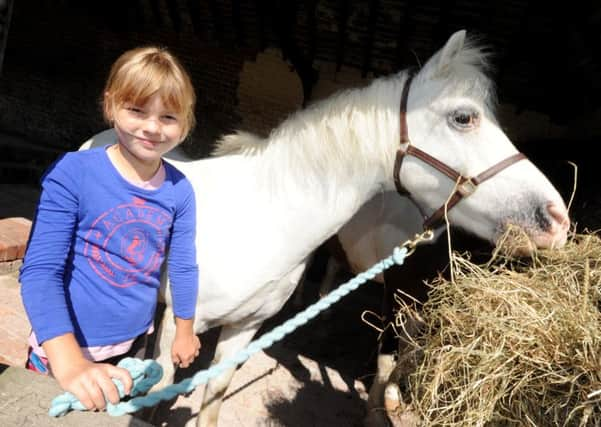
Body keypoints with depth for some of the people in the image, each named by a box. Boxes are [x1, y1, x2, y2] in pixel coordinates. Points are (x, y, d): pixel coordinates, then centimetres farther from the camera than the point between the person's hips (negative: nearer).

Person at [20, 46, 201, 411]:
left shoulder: (180, 190, -11)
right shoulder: (73, 173, -21)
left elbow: (183, 266, 1)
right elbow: (40, 271, -24)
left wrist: (185, 330, 13)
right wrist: (70, 363, -36)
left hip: (134, 345, 4)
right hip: (62, 351, -3)